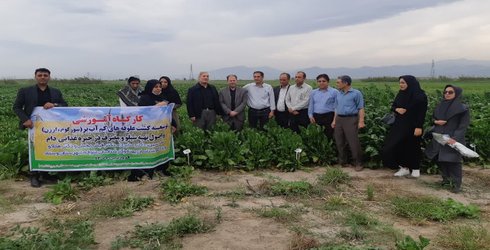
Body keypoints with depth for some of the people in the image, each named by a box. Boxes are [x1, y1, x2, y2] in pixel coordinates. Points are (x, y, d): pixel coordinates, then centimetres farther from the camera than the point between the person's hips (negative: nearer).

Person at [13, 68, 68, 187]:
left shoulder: (56, 92, 11)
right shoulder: (25, 91, 4)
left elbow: (65, 105, 6)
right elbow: (16, 107, 3)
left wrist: (54, 105, -15)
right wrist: (25, 119, -13)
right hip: (33, 126, -2)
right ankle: (34, 176, 9)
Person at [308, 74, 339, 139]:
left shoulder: (334, 92, 0)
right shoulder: (313, 92, 14)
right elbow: (311, 105, 18)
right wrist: (310, 115, 7)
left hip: (329, 116, -4)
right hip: (316, 117, 4)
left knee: (329, 135, -4)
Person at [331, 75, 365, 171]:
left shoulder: (356, 93, -2)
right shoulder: (339, 94, 17)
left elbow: (361, 108, -6)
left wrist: (361, 121, -13)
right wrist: (334, 120, 14)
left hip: (351, 119, -7)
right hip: (339, 119, 7)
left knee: (353, 142, -10)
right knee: (339, 142, 7)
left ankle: (358, 163, 0)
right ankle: (343, 162, 18)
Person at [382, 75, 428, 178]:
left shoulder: (420, 96, -12)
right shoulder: (401, 94, 6)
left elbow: (422, 112, -14)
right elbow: (393, 106, 13)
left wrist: (419, 127, -18)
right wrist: (397, 109, -11)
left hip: (412, 125, -6)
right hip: (400, 124, 6)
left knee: (412, 147, 4)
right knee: (399, 146, 3)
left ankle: (415, 168, 22)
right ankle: (404, 167, 15)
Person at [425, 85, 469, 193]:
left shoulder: (463, 108, -8)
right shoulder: (440, 106, 9)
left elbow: (463, 125, -11)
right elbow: (433, 117, 19)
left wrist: (455, 138, -22)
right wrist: (436, 121, -5)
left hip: (453, 138, -6)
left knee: (453, 161, -8)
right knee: (439, 159, 9)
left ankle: (456, 184, 0)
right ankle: (446, 178, 26)